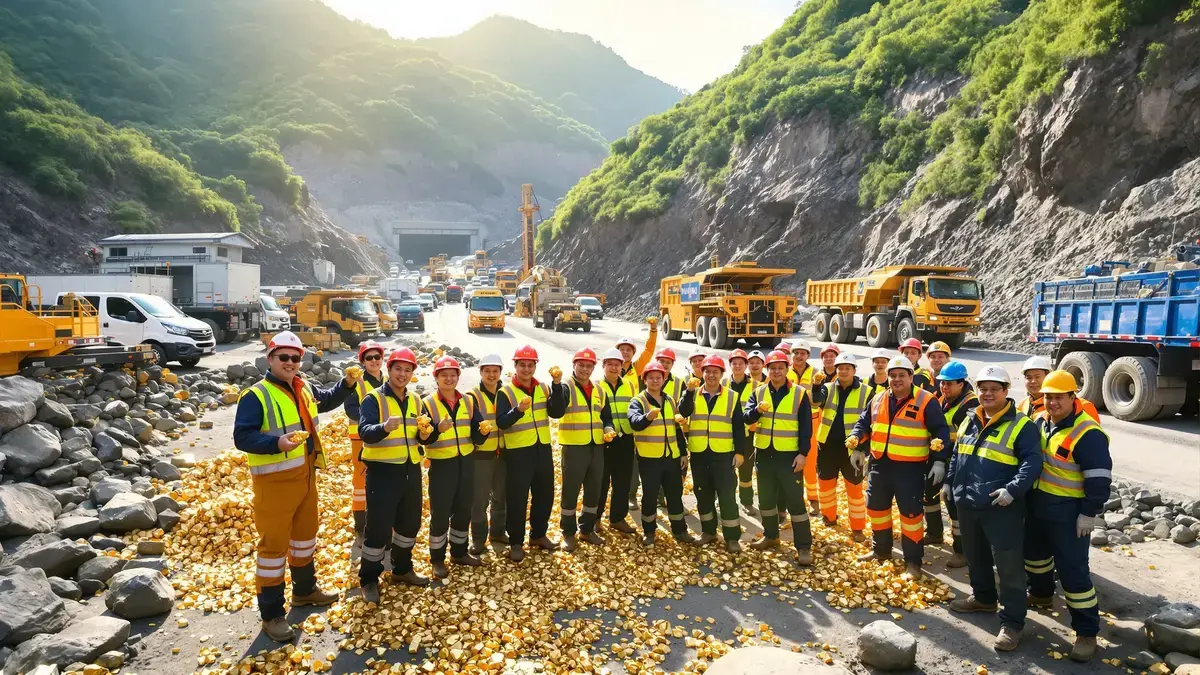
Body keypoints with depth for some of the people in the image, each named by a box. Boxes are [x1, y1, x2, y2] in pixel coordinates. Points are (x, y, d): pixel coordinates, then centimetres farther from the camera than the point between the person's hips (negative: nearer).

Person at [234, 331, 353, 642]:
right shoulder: (255, 395, -16)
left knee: (305, 534, 21)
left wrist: (347, 384, 8)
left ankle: (305, 590, 40)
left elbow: (328, 400, 26)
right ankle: (271, 614, 10)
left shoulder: (305, 389, 7)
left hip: (305, 476, 8)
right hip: (274, 481, -8)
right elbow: (242, 437, -20)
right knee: (274, 543, -1)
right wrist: (276, 443, -35)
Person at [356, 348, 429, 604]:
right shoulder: (374, 398, -10)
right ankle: (369, 580, 14)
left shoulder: (415, 400, 10)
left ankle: (402, 569, 34)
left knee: (410, 523, 16)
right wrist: (384, 428, -43)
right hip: (383, 471, -6)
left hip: (411, 470, 6)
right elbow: (364, 431, -25)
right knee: (379, 527, -3)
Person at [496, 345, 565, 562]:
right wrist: (518, 410, -38)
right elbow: (501, 422, -20)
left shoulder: (543, 388, 5)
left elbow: (557, 413, -7)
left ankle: (538, 535, 32)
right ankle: (516, 543, 15)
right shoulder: (506, 392, -9)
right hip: (518, 452, -5)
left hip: (543, 449, 5)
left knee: (545, 495, 15)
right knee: (517, 499, 1)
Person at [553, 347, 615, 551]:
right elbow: (557, 409, -28)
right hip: (574, 447, -6)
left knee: (594, 491, 14)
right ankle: (568, 533, 15)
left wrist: (609, 429, -2)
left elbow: (606, 416, 19)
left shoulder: (599, 390, 12)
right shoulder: (566, 387, -7)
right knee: (570, 492, 2)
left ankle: (587, 529, 28)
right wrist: (556, 384, -41)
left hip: (596, 447, 6)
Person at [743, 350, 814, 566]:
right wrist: (757, 410, -30)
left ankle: (804, 546, 3)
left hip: (789, 454, -4)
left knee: (795, 499, -4)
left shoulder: (800, 393, -4)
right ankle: (770, 535, 32)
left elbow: (806, 427, -5)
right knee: (766, 497, 14)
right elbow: (746, 417, -9)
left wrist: (803, 453, -13)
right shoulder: (758, 392, 4)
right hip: (764, 453, 4)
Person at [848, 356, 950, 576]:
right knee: (876, 507, 15)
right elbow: (863, 424, 15)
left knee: (910, 513, 1)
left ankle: (913, 560, 15)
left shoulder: (926, 401, -9)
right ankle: (881, 550, 33)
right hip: (880, 464, 5)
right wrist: (857, 448, 6)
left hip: (910, 468, -5)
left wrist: (939, 461, -15)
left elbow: (941, 432, -9)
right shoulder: (878, 401, 7)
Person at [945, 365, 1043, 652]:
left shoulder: (1021, 425, -9)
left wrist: (1013, 489, -25)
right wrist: (949, 481, 19)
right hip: (968, 504, 7)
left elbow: (1032, 462, -16)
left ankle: (1012, 623, 8)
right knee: (975, 556, 21)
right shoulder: (970, 421, 12)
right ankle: (983, 597, 42)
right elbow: (956, 454, 22)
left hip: (1001, 508, -7)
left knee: (1009, 565, -2)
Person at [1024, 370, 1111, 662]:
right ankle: (1041, 593, 50)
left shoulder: (1087, 433, -21)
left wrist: (1089, 514, -19)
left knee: (1073, 569, -4)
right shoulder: (1041, 422, 3)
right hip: (1037, 504, 8)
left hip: (1068, 512, -8)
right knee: (1035, 551, 25)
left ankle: (1087, 632, 8)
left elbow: (1099, 479, -20)